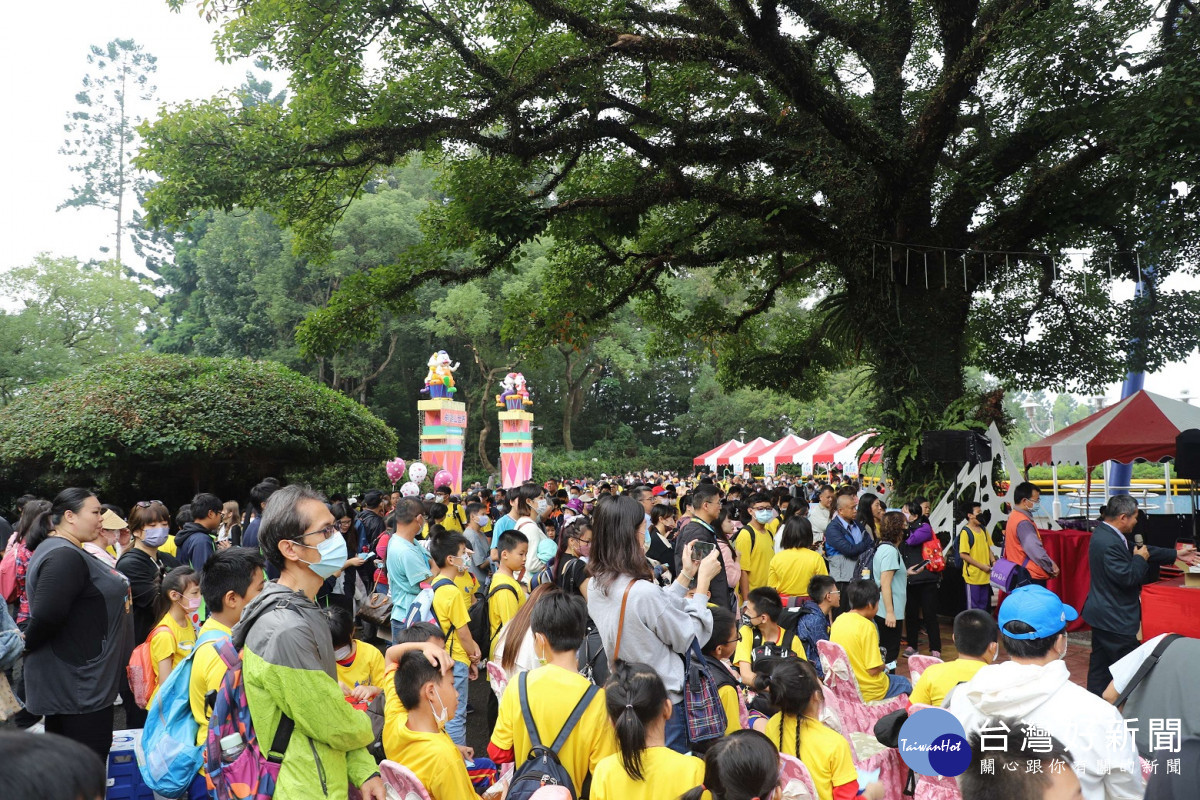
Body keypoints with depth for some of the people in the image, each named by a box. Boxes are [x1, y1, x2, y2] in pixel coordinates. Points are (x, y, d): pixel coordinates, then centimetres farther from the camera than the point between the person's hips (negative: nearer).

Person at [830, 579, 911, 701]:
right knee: (907, 683, 20)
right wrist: (883, 666, -1)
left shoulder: (838, 620, -2)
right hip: (868, 692, -7)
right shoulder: (867, 626, -23)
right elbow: (873, 669, -22)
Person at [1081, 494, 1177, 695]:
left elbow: (1140, 550, 17)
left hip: (1102, 616, 11)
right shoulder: (1109, 543, -26)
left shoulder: (1105, 534, 7)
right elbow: (1128, 577, -27)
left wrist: (1175, 555, 19)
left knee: (1100, 664, 16)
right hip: (1115, 619, -11)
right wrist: (1140, 559, -9)